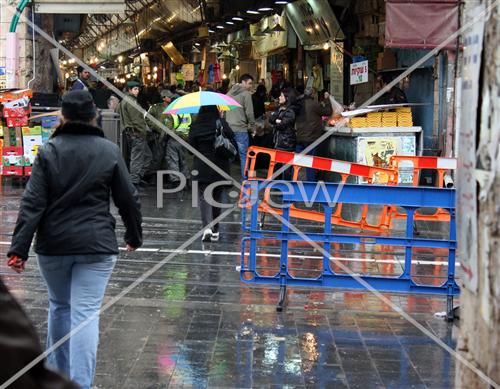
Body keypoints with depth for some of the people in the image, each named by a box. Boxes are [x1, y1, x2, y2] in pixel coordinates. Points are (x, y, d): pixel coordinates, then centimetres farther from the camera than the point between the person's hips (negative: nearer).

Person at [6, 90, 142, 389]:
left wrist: (19, 247, -9)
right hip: (96, 245, -1)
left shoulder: (49, 151, -1)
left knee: (59, 305, 20)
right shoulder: (109, 151, -1)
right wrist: (135, 236, 20)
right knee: (86, 313, -3)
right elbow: (128, 199, 4)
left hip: (53, 244, 2)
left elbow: (33, 203, -7)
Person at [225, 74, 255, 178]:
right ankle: (245, 178, 0)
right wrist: (252, 126, 2)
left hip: (228, 128, 6)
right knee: (244, 155, 0)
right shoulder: (246, 94, -8)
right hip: (240, 129, -6)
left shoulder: (229, 93, 13)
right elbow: (249, 112, -9)